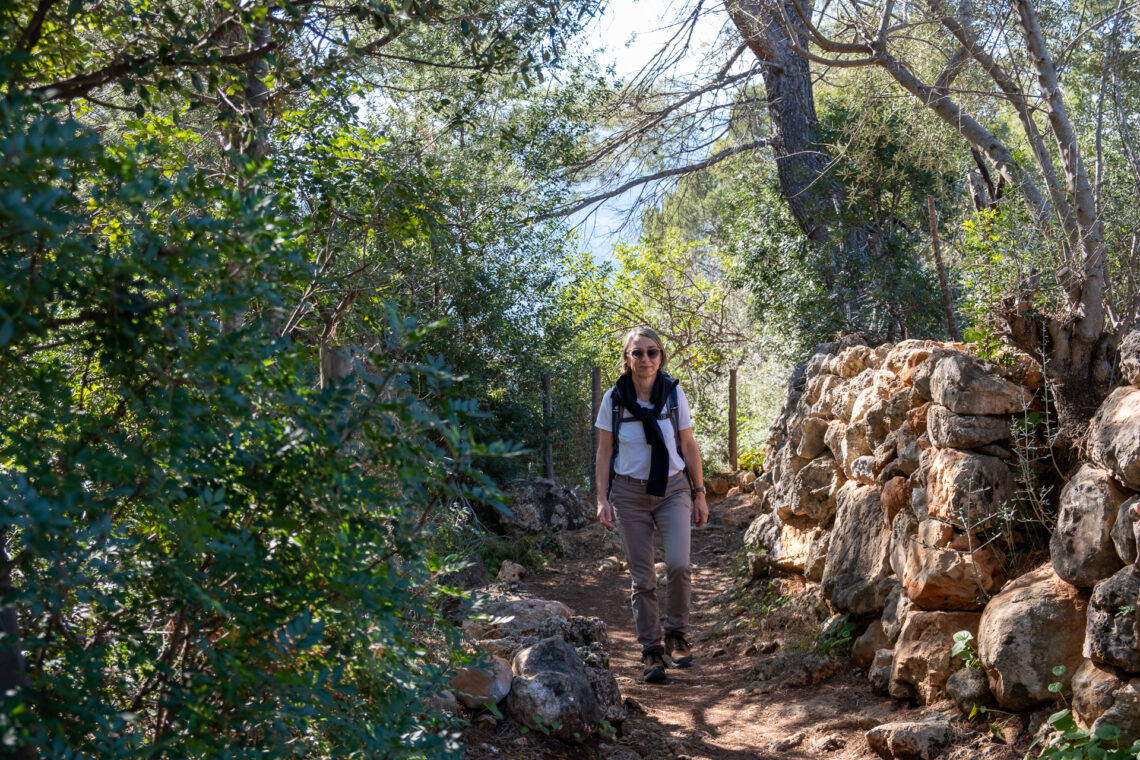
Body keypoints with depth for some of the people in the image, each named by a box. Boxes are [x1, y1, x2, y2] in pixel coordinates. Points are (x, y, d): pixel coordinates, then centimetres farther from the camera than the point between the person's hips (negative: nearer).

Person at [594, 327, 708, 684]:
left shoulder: (674, 394, -1)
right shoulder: (614, 399, -3)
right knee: (642, 578, 0)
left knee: (678, 565, -17)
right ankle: (651, 651, 12)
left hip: (673, 489, 0)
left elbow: (689, 446, 6)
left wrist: (699, 494, 5)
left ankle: (676, 635, 6)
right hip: (630, 493, 0)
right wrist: (602, 499, -4)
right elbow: (604, 452, 3)